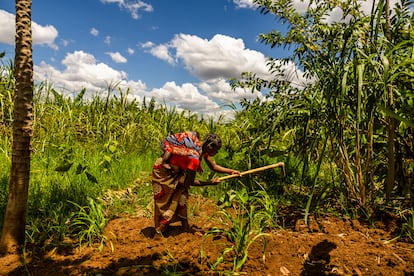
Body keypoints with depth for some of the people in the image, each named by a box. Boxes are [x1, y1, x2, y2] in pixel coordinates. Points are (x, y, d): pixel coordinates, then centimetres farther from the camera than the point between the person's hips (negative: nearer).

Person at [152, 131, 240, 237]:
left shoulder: (203, 147, -10)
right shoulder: (195, 158, -35)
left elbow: (213, 166, 2)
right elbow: (189, 182, -24)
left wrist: (231, 171, -7)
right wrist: (210, 182, -18)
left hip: (177, 170, 9)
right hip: (163, 170, -8)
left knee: (182, 197, 10)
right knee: (164, 202, 1)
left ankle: (185, 227, 22)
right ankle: (158, 232, 17)